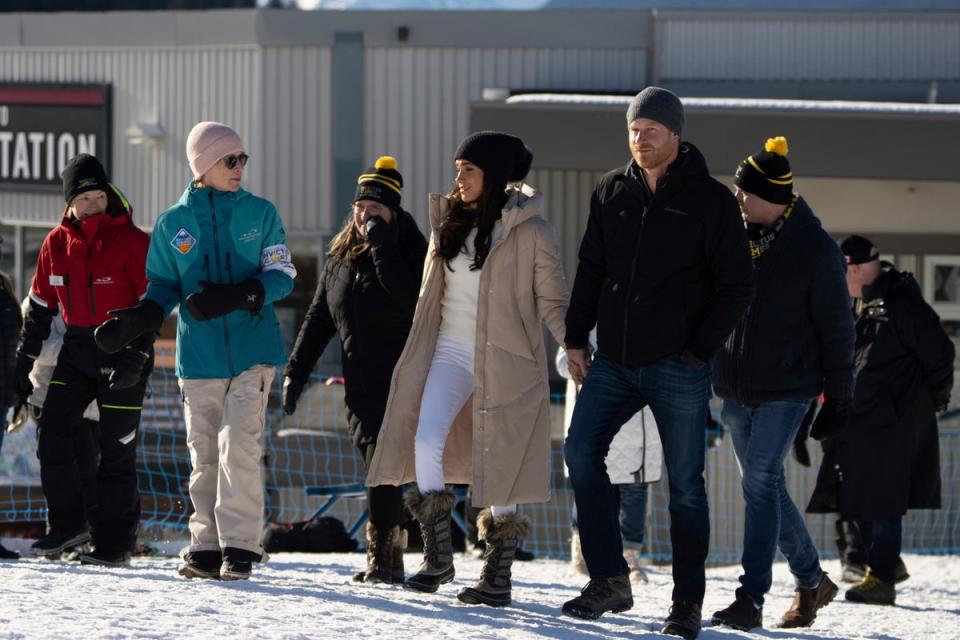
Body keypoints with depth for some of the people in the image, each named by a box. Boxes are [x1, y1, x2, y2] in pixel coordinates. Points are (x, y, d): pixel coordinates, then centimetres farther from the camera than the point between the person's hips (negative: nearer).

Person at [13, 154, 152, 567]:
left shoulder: (133, 241, -10)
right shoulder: (57, 243, 4)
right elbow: (40, 305, 12)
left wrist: (136, 357, -19)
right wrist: (24, 360, 10)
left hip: (124, 351, -5)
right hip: (77, 349, 5)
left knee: (117, 448, -2)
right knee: (52, 432, -3)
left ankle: (115, 541, 5)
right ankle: (67, 524, 10)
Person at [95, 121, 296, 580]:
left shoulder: (260, 214, 4)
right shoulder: (173, 223, 6)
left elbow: (282, 275, 2)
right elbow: (163, 286, 12)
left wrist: (239, 296, -17)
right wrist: (137, 319, -9)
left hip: (252, 351, -2)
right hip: (198, 356, 2)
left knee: (239, 445, -14)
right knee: (203, 456, 5)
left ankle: (240, 546, -11)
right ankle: (206, 547, 13)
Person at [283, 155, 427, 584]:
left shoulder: (410, 249, -4)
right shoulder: (341, 256, 14)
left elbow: (411, 298, -23)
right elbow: (318, 318, 17)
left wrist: (381, 246, -20)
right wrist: (296, 370, 12)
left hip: (400, 377, -6)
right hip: (360, 381, 6)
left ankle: (383, 554, -13)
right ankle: (391, 552, 8)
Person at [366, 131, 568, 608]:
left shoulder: (531, 232, -8)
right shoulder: (449, 221, 8)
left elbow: (552, 303, -5)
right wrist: (416, 359, 20)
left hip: (505, 360, -4)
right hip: (451, 350, 4)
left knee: (497, 462, 1)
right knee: (426, 439, -17)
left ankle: (498, 574, 12)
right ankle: (437, 555, -9)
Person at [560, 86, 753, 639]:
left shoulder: (710, 200, -4)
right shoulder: (612, 192, 9)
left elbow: (735, 286, -4)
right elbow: (591, 269, 16)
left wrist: (699, 350, -10)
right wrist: (576, 338, 8)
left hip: (678, 366, -5)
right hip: (614, 360, 5)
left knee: (685, 484, -1)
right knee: (582, 453, -7)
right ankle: (609, 580, 2)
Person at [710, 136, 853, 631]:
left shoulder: (815, 250, -11)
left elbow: (836, 326, -5)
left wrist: (838, 391, -3)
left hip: (787, 389, -6)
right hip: (736, 389, 6)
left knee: (761, 480, -17)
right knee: (766, 487, 13)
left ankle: (751, 599, -20)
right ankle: (811, 581, 28)